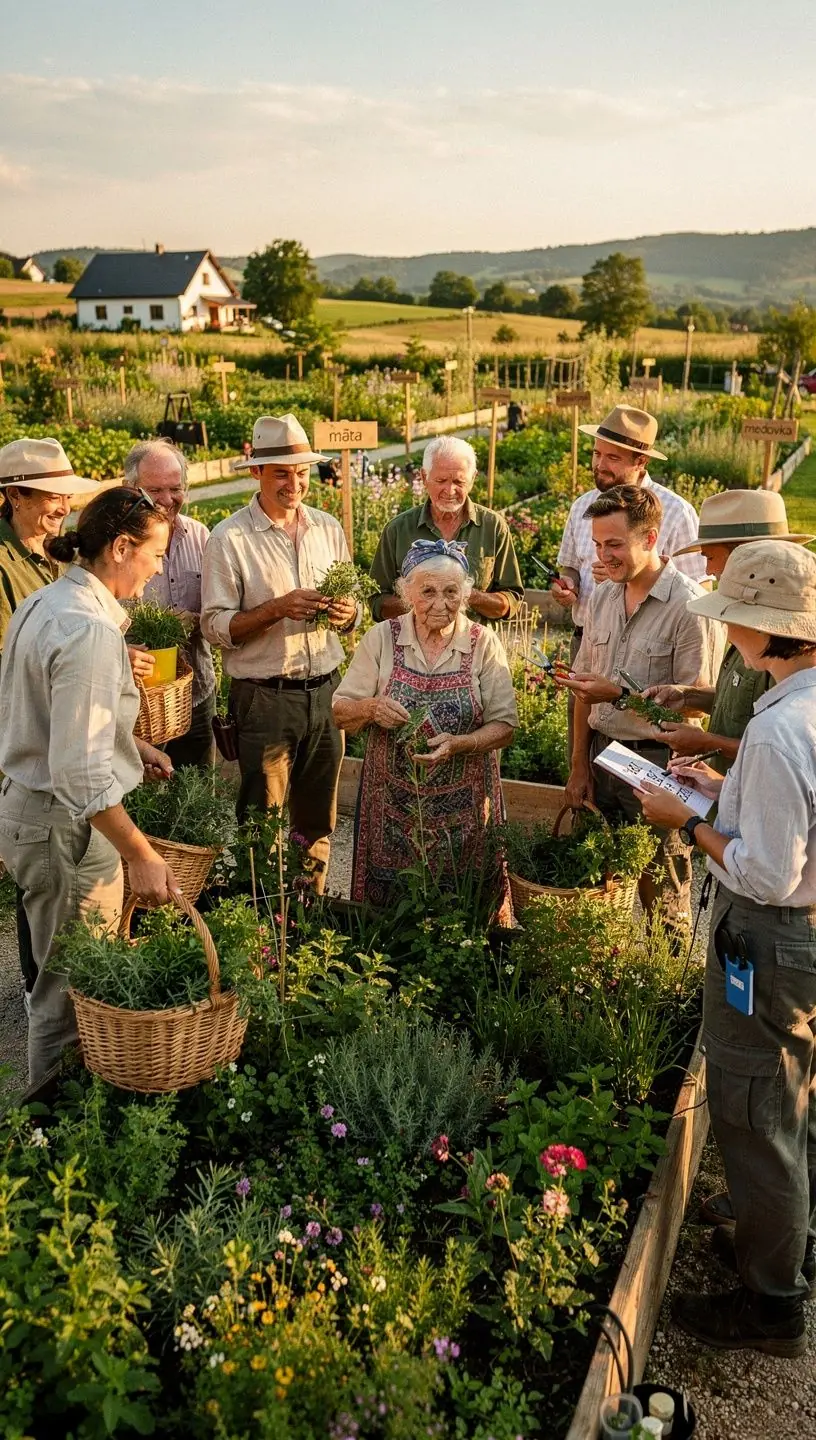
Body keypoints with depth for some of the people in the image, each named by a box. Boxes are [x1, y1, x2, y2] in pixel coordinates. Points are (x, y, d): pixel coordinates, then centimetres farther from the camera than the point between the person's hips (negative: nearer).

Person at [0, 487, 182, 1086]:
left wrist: (128, 743, 18)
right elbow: (81, 772, -28)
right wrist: (141, 856, -26)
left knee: (64, 976, 24)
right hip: (65, 828, -10)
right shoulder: (90, 632, -24)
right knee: (74, 990, 6)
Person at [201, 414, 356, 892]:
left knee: (318, 819, 14)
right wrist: (277, 608, -22)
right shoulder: (229, 538, -7)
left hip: (326, 690, 5)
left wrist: (347, 612, -8)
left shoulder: (329, 529, 9)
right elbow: (215, 626, -10)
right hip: (264, 696, -5)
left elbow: (353, 607, 15)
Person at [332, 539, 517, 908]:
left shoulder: (484, 644, -2)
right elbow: (340, 713, 3)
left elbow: (504, 726, -3)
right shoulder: (381, 638, -1)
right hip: (392, 805, 0)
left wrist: (458, 744, -21)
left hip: (463, 806, 0)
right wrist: (370, 708, -19)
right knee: (388, 914, 7)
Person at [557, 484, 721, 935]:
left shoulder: (690, 604, -13)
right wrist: (579, 767, 13)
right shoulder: (602, 597, 8)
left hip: (657, 762, -6)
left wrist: (620, 693, -22)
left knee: (661, 895, 4)